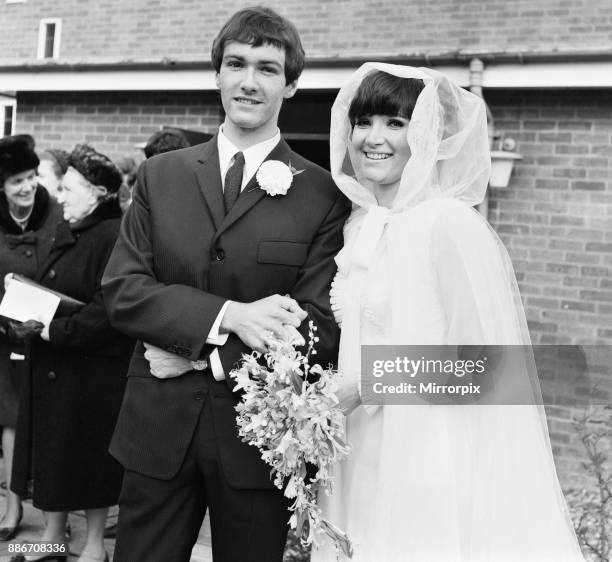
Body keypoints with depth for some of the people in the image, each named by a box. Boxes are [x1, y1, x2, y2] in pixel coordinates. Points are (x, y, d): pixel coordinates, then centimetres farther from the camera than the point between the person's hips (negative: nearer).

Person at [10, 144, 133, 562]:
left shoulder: (113, 237, -18)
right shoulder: (68, 234, 11)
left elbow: (106, 311, -24)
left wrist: (55, 330, -20)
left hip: (91, 370, -8)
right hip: (52, 365, 9)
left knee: (87, 457, 4)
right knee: (50, 451, 15)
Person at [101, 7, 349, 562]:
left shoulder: (323, 193, -4)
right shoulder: (160, 175, 5)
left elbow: (321, 328, -10)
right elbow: (121, 290, -3)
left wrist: (201, 357, -12)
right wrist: (225, 316, -18)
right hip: (158, 431, 2)